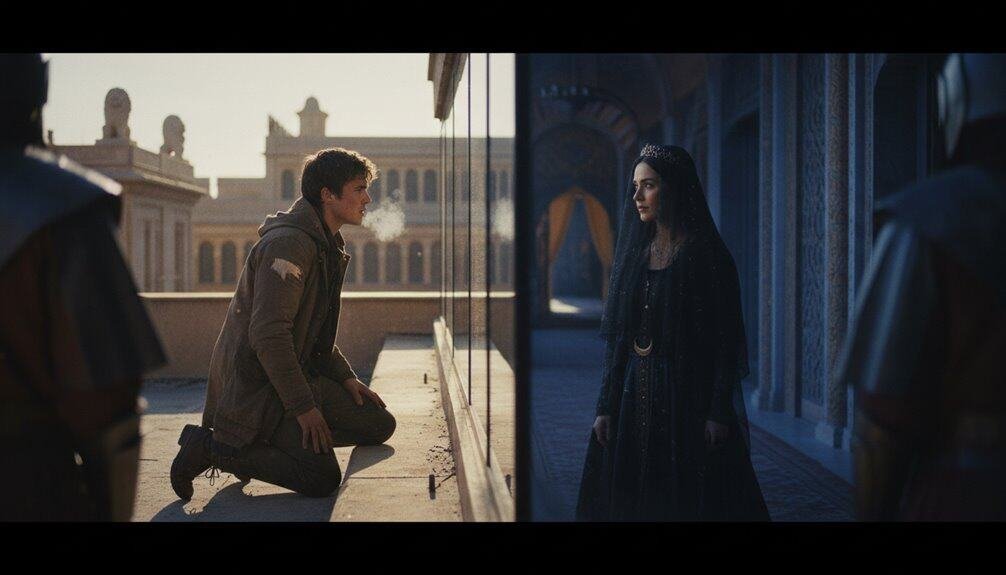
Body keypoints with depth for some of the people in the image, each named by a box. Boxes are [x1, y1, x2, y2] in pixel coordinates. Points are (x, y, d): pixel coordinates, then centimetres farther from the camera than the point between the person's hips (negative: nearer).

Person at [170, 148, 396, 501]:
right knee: (323, 479, -19)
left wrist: (346, 377, 11)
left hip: (299, 373, 10)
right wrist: (302, 407, -22)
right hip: (255, 387, -10)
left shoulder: (325, 245, 15)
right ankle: (210, 446, -5)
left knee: (380, 425, 5)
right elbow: (268, 335, -25)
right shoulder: (289, 243, -19)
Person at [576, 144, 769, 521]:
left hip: (689, 399, -5)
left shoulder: (707, 256, -7)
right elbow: (617, 338, 9)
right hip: (635, 398, 6)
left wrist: (719, 414, -16)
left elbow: (726, 341, -11)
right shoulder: (635, 254, 9)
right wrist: (605, 405, 4)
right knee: (631, 500, 9)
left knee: (689, 500, 1)